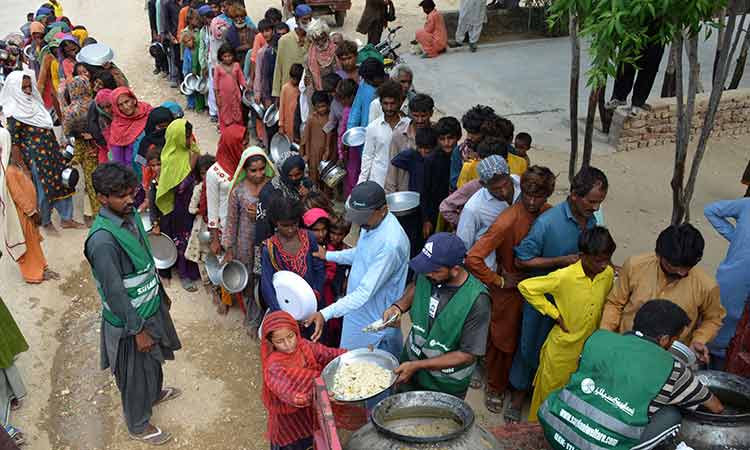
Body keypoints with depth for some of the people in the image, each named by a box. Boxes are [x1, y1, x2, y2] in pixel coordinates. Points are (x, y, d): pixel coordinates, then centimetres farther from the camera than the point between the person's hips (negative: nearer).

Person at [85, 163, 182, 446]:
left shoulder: (131, 214, -7)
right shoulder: (103, 240, -33)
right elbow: (114, 293, -27)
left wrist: (161, 294, 17)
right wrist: (137, 330, -19)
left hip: (151, 306, 8)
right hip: (129, 319, -8)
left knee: (154, 359, 31)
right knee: (135, 374, 15)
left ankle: (155, 393, 59)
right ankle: (138, 425, 39)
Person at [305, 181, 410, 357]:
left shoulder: (390, 243, -35)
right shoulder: (371, 221, -5)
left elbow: (365, 292, -35)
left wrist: (325, 314, -40)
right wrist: (328, 255, 12)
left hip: (376, 324, -9)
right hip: (358, 312, 9)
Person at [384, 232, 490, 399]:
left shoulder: (476, 300, -31)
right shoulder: (426, 273, -17)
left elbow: (468, 354, -24)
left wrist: (417, 366, -25)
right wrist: (398, 306, -12)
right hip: (409, 362, 5)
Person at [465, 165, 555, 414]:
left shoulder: (548, 214, -8)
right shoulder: (508, 221, -29)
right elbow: (473, 259, -32)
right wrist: (498, 281, -21)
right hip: (509, 289, -6)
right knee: (503, 340, 10)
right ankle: (495, 388, 32)